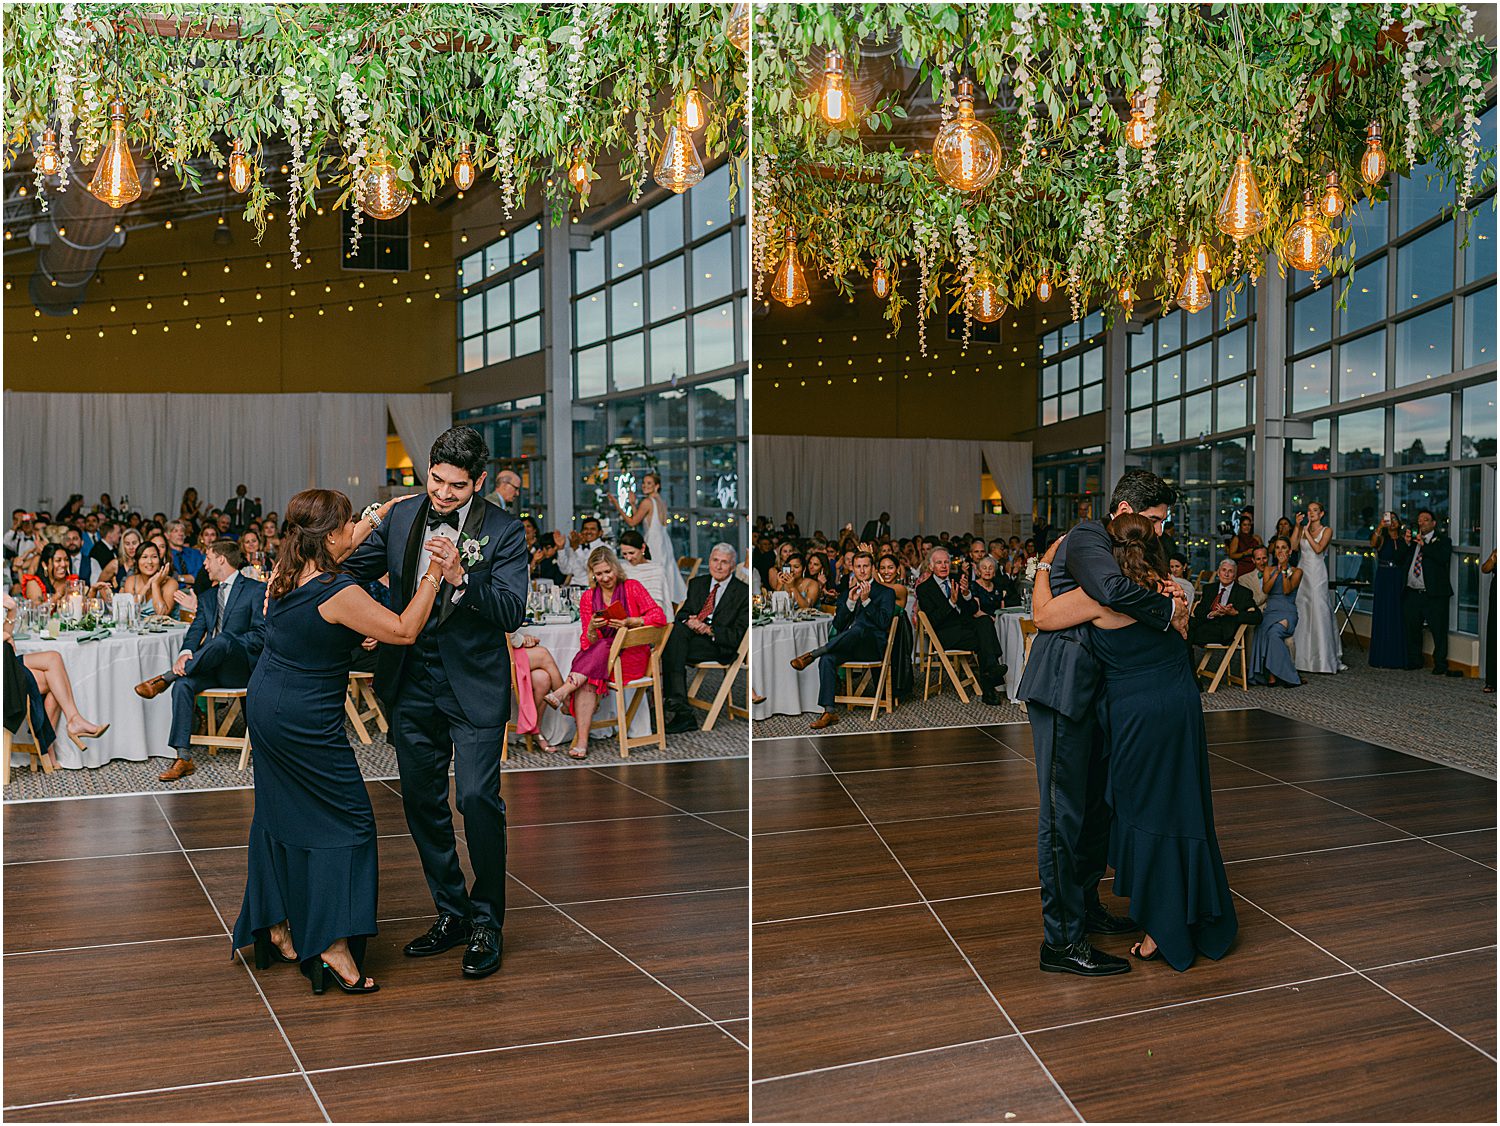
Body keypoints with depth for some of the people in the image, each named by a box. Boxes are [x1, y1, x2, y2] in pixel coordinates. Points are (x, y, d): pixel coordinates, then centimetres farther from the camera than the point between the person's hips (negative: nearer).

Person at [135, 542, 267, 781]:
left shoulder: (256, 590, 1)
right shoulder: (207, 597, 23)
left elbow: (261, 635, -8)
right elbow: (196, 631, 9)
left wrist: (226, 646, -18)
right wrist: (186, 653, -13)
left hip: (241, 668, -6)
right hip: (211, 667, 6)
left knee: (222, 640, -37)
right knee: (183, 684, -26)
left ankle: (165, 678, -24)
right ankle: (183, 758, -27)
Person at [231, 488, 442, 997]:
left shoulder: (284, 575, 1)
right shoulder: (336, 592, -25)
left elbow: (338, 550, 21)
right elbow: (403, 631, -19)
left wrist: (382, 513, 24)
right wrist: (433, 574, -14)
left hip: (266, 706, 9)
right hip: (307, 721, -9)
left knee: (279, 813, 18)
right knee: (346, 820, -1)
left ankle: (275, 925, 29)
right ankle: (334, 945, -4)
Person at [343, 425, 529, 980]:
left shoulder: (503, 531, -10)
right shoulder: (402, 515, 2)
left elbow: (511, 612, -18)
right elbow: (355, 569, 11)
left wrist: (461, 576, -32)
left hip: (472, 684, -5)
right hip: (411, 683, 5)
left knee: (477, 799, -11)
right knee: (422, 802, 11)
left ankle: (486, 923, 6)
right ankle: (451, 914, 27)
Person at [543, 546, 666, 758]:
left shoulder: (632, 588, 2)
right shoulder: (589, 598, 9)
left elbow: (659, 617, -8)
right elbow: (588, 644, 4)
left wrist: (629, 622, -22)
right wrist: (592, 629, -19)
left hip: (632, 657, -2)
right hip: (599, 658, 2)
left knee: (604, 647, -34)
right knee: (587, 680, -31)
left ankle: (564, 691, -32)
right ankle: (581, 741, -37)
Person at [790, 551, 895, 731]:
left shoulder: (886, 593, 10)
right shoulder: (847, 593, 23)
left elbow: (884, 623, -5)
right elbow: (837, 625, 11)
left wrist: (866, 600, -12)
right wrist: (850, 601, -2)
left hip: (873, 646, -4)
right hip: (847, 645, 4)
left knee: (859, 627, -39)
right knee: (827, 659, -30)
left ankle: (812, 655, -37)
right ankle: (829, 711, -33)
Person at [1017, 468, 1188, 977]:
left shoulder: (1113, 547, 19)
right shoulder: (1086, 539, -12)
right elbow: (1113, 590, -33)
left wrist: (1168, 596, -3)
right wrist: (1167, 608, -19)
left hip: (1090, 691, 10)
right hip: (1061, 689, -10)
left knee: (1096, 804, 19)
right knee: (1063, 812, -6)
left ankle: (1085, 906, 35)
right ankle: (1061, 940, -1)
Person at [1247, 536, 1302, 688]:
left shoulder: (1296, 571, 10)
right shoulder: (1269, 569, 19)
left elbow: (1287, 590, -7)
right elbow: (1265, 589, 1)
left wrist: (1285, 569, -11)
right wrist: (1277, 572, -7)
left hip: (1287, 612, -2)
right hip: (1270, 611, 2)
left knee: (1274, 632, -36)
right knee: (1262, 632, -34)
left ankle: (1273, 675, -32)